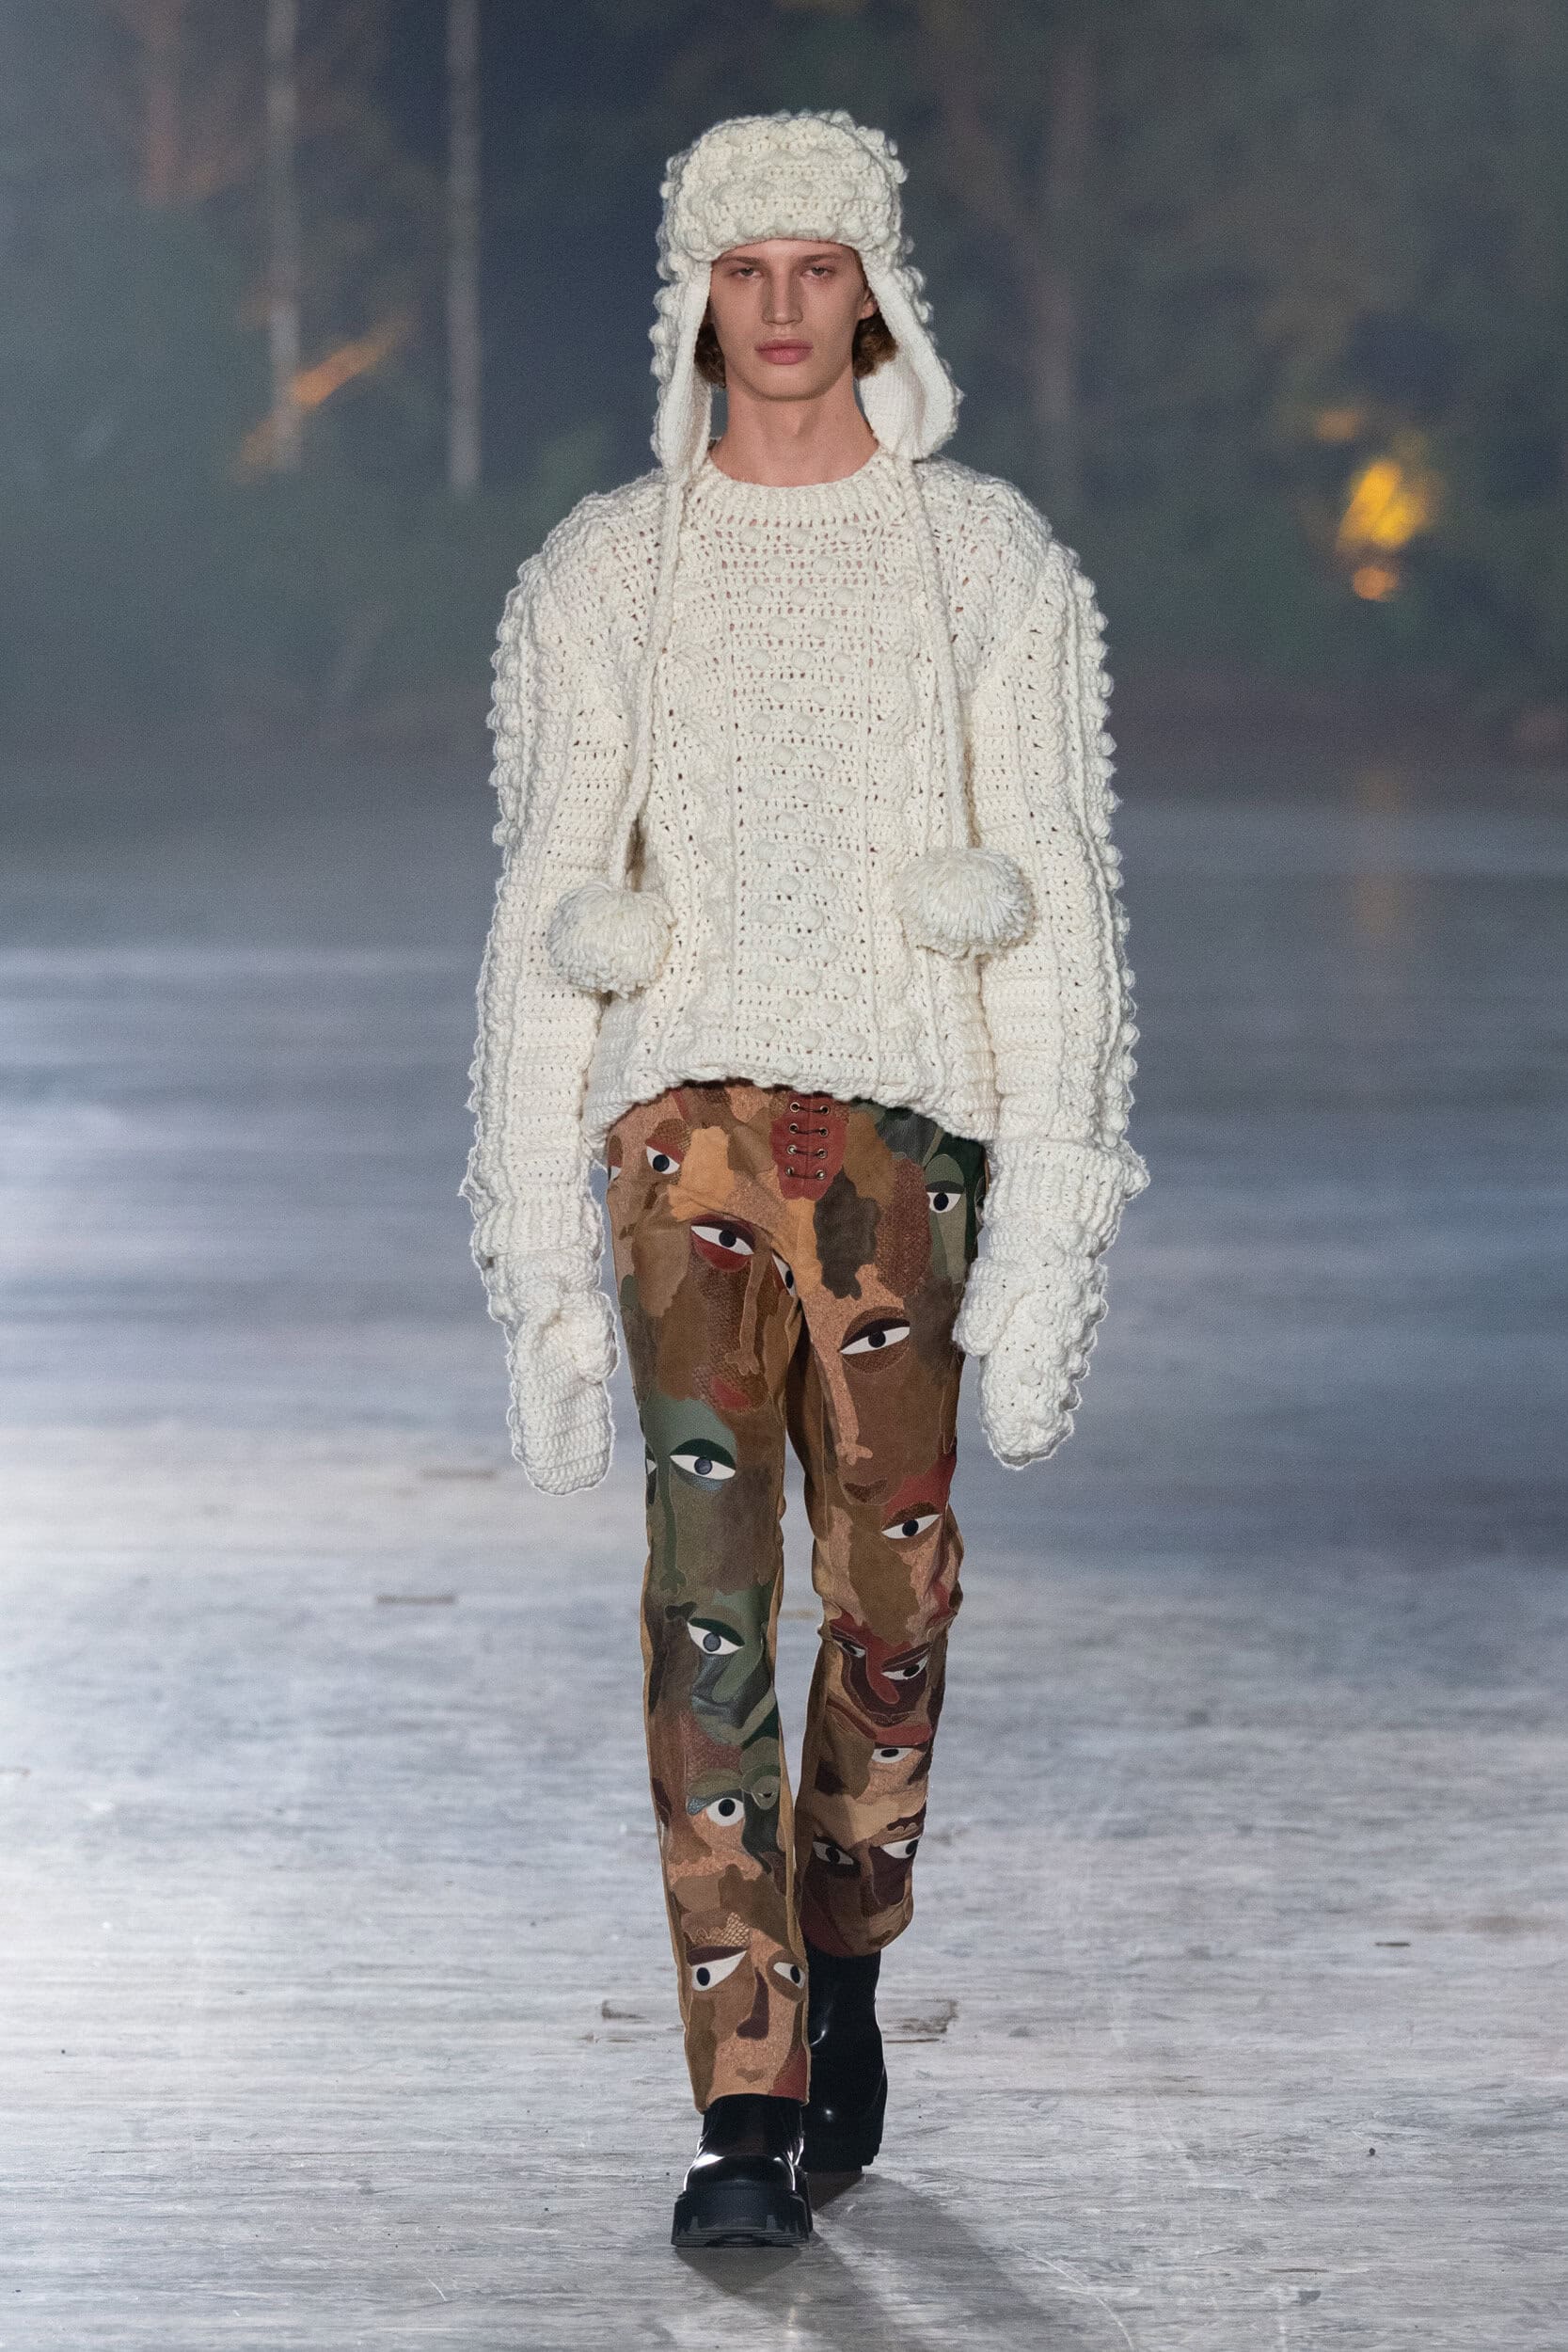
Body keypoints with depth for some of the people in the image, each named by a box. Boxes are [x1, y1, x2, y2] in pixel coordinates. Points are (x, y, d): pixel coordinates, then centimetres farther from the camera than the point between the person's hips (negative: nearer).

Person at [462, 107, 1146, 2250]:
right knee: (708, 1604, -12)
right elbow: (547, 923, 9)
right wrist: (540, 1263, 3)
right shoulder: (601, 579, 9)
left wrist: (1053, 1229, -8)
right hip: (686, 1124, 0)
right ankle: (750, 2120, -12)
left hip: (907, 1125, 0)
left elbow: (1056, 903, 1)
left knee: (892, 1598, 5)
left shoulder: (991, 563, 6)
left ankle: (840, 1989, 32)